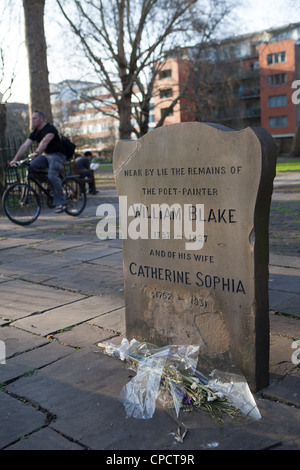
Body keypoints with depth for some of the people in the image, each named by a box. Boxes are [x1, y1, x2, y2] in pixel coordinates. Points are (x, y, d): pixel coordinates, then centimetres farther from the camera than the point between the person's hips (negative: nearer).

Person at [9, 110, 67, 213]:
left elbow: (45, 141, -35)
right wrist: (15, 159, -5)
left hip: (57, 155, -7)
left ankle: (60, 203, -19)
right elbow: (25, 146, 3)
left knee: (52, 176, -29)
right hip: (46, 155, 7)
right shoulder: (35, 132, 8)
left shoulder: (50, 129, -16)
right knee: (31, 166, -19)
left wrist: (36, 153, -51)